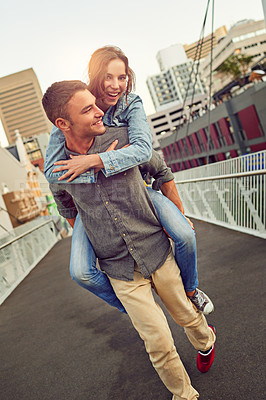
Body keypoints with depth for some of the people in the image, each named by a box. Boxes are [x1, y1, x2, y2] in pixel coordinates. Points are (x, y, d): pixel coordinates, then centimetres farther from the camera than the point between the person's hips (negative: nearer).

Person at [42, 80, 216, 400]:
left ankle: (205, 339, 55)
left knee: (186, 316, 19)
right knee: (158, 343, 1)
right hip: (121, 271, 0)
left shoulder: (122, 138, -11)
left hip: (158, 252, 1)